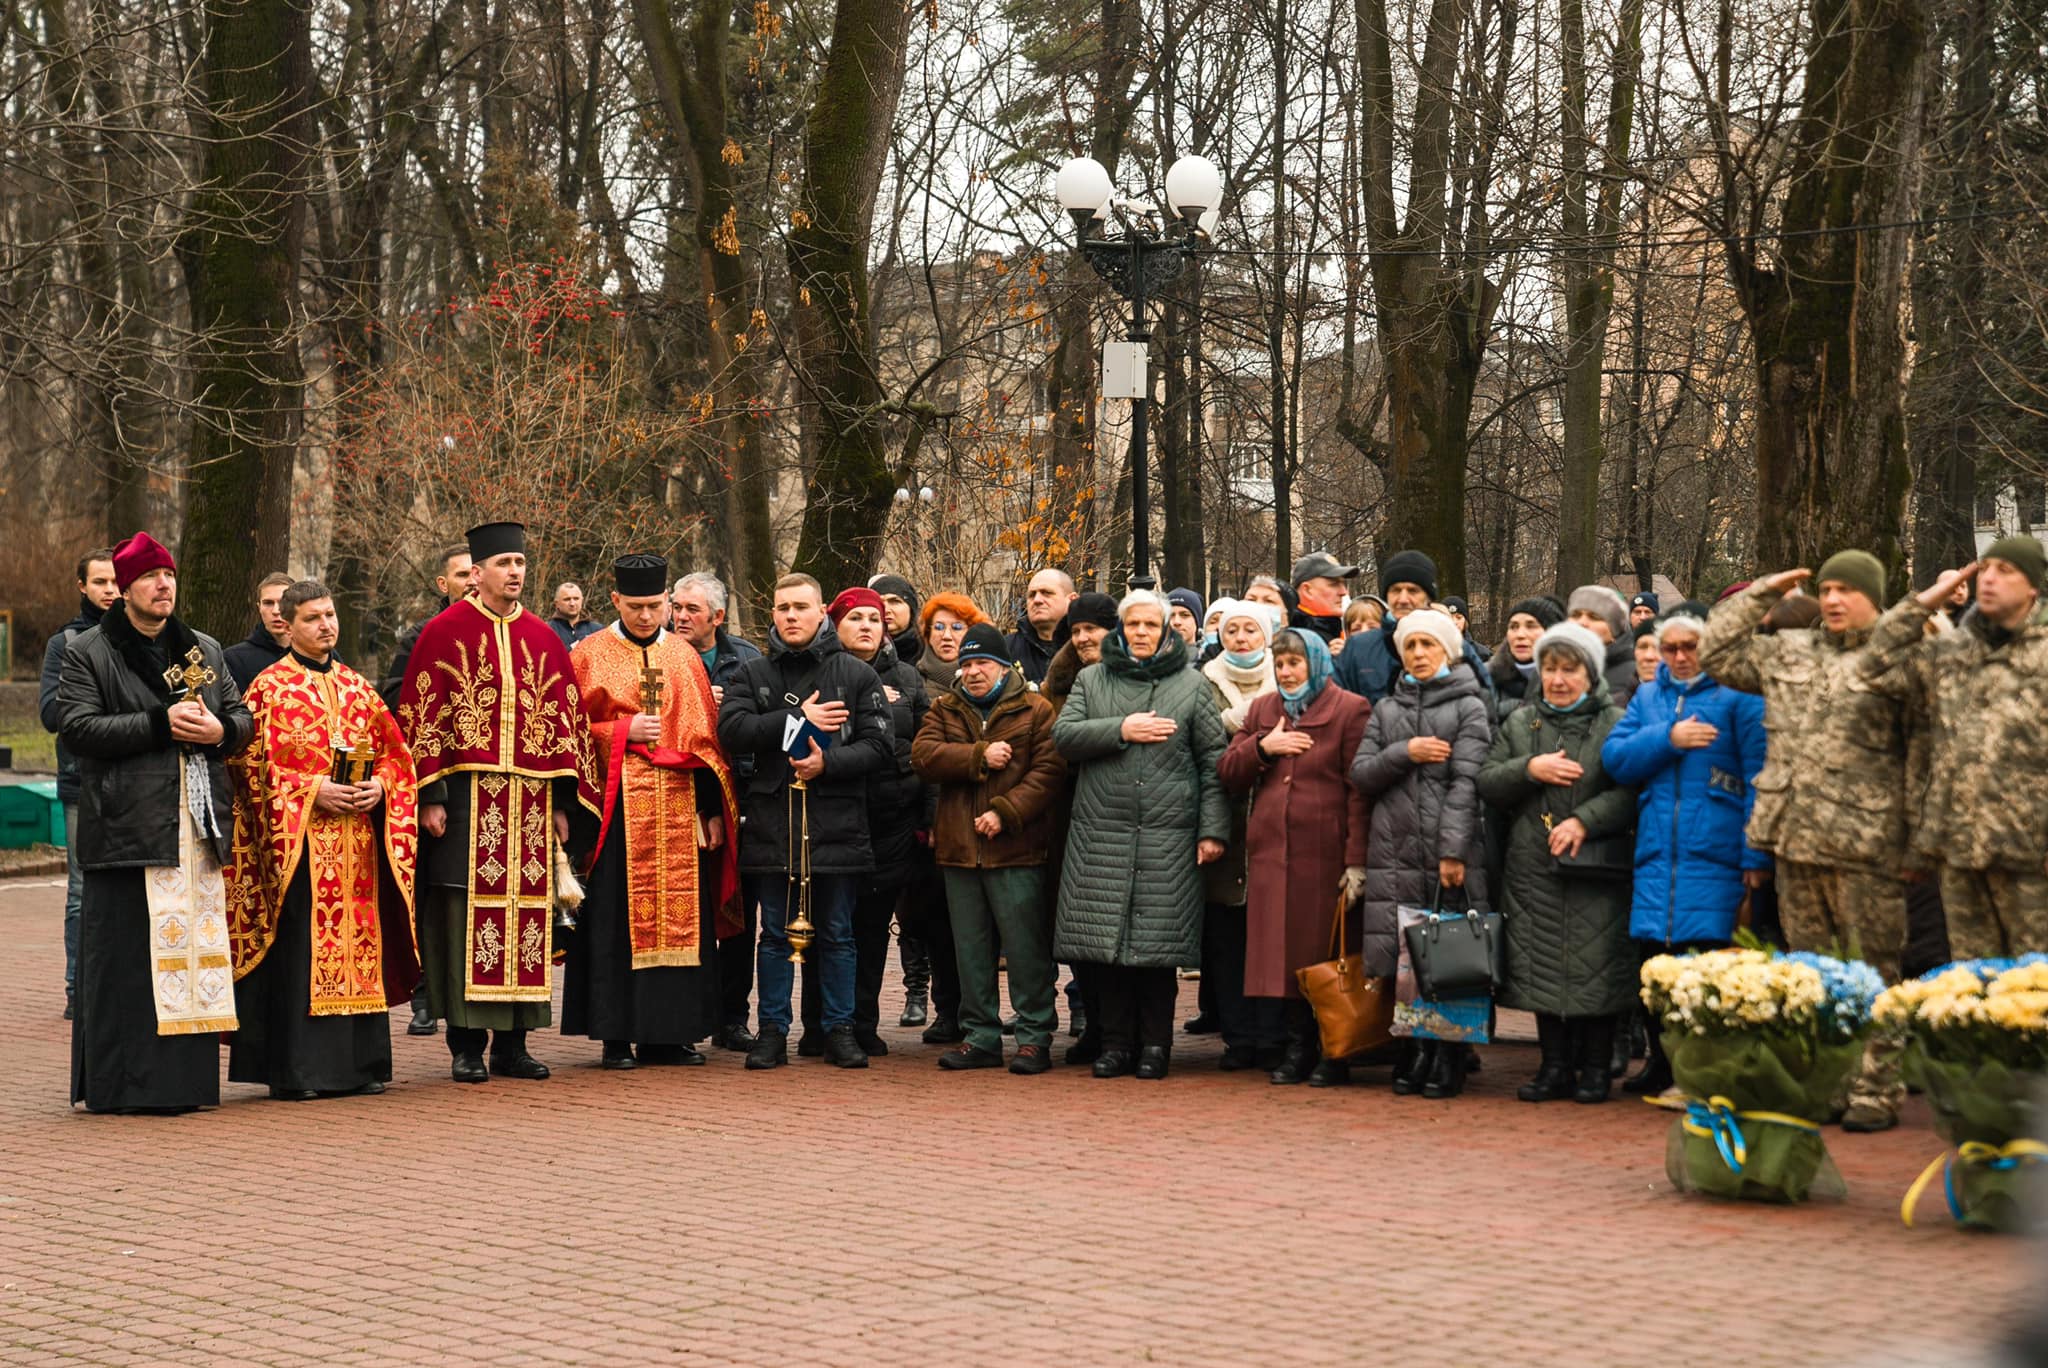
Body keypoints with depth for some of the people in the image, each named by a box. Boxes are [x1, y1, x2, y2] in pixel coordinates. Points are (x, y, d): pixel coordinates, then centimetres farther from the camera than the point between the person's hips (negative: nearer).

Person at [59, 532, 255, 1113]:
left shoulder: (204, 650, 19)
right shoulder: (88, 653, 3)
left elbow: (243, 716, 20)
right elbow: (76, 727, -9)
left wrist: (220, 730, -5)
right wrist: (161, 724, -15)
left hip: (198, 825, 5)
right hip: (126, 826, -5)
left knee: (196, 947, 3)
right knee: (128, 955, -7)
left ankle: (185, 1079, 9)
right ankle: (122, 1082, -4)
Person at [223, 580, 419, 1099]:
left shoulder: (358, 687, 15)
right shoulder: (268, 689, 0)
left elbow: (395, 751, 15)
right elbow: (252, 763, -7)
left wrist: (379, 786, -5)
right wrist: (314, 790, -16)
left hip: (358, 840, 5)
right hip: (298, 841, -5)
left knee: (358, 940, 5)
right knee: (299, 950, -7)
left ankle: (358, 1064, 11)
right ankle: (295, 1071, -4)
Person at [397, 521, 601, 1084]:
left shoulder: (543, 640, 13)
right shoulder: (445, 632, 1)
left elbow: (565, 721, 14)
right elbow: (422, 716, -2)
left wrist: (562, 803, 8)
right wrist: (431, 797, -10)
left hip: (531, 800, 4)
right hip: (468, 799, -4)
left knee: (526, 920, 4)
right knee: (468, 916, -4)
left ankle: (513, 1043, 11)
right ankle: (466, 1047, 2)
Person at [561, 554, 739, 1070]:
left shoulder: (686, 657, 13)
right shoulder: (588, 656, 3)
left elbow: (705, 737, 12)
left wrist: (713, 809, 6)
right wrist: (624, 731, -12)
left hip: (680, 809, 3)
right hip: (617, 808, -3)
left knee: (680, 915, 3)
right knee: (616, 919, -4)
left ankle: (667, 1035, 10)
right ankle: (616, 1036, 2)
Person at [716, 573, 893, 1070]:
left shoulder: (857, 675, 4)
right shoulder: (754, 674, 9)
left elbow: (880, 748, -3)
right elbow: (731, 730, -8)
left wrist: (828, 762, -16)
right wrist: (797, 719, -12)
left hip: (836, 824, -1)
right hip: (770, 822, 1)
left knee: (836, 934, 6)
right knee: (775, 935, 7)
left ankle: (839, 1029, 14)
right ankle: (772, 1030, 15)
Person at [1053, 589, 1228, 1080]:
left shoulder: (1191, 685, 8)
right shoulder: (1092, 679, 13)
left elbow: (1213, 758, 4)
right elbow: (1064, 735, 1)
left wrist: (1213, 829, -3)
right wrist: (1121, 730, -11)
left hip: (1167, 835, -1)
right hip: (1101, 833, 2)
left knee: (1158, 942, -1)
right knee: (1106, 939, 0)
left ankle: (1154, 1044, 10)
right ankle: (1115, 1042, 11)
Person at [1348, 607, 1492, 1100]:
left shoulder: (1468, 707, 3)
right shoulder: (1386, 708, 18)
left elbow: (1466, 781, -7)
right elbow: (1360, 773, 9)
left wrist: (1454, 850, -16)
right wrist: (1404, 753, -8)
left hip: (1450, 853, -4)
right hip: (1395, 851, 4)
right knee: (1403, 960, 1)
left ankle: (1449, 1059, 3)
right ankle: (1416, 1054, 10)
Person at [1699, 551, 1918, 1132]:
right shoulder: (1787, 653, 14)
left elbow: (1921, 758, -6)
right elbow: (1716, 652, 19)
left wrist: (1918, 841, -10)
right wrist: (1761, 593, 14)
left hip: (1865, 846, -6)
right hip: (1795, 843, 6)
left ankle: (1876, 1090, 4)